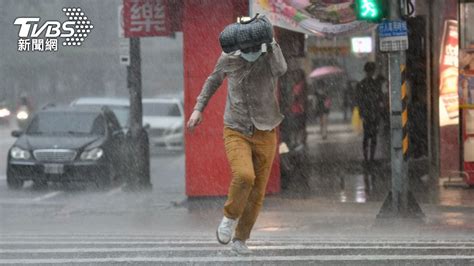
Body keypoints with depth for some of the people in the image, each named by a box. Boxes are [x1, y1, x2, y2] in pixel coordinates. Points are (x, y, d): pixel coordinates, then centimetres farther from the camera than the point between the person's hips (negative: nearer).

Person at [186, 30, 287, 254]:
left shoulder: (270, 58, -10)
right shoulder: (229, 59, -5)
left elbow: (281, 70, -35)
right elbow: (214, 79, 16)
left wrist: (270, 42, -33)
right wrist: (199, 108, 11)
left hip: (265, 135, 1)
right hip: (236, 132, -1)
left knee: (256, 194, 5)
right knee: (244, 176, -27)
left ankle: (240, 239, 24)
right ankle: (230, 216, -2)